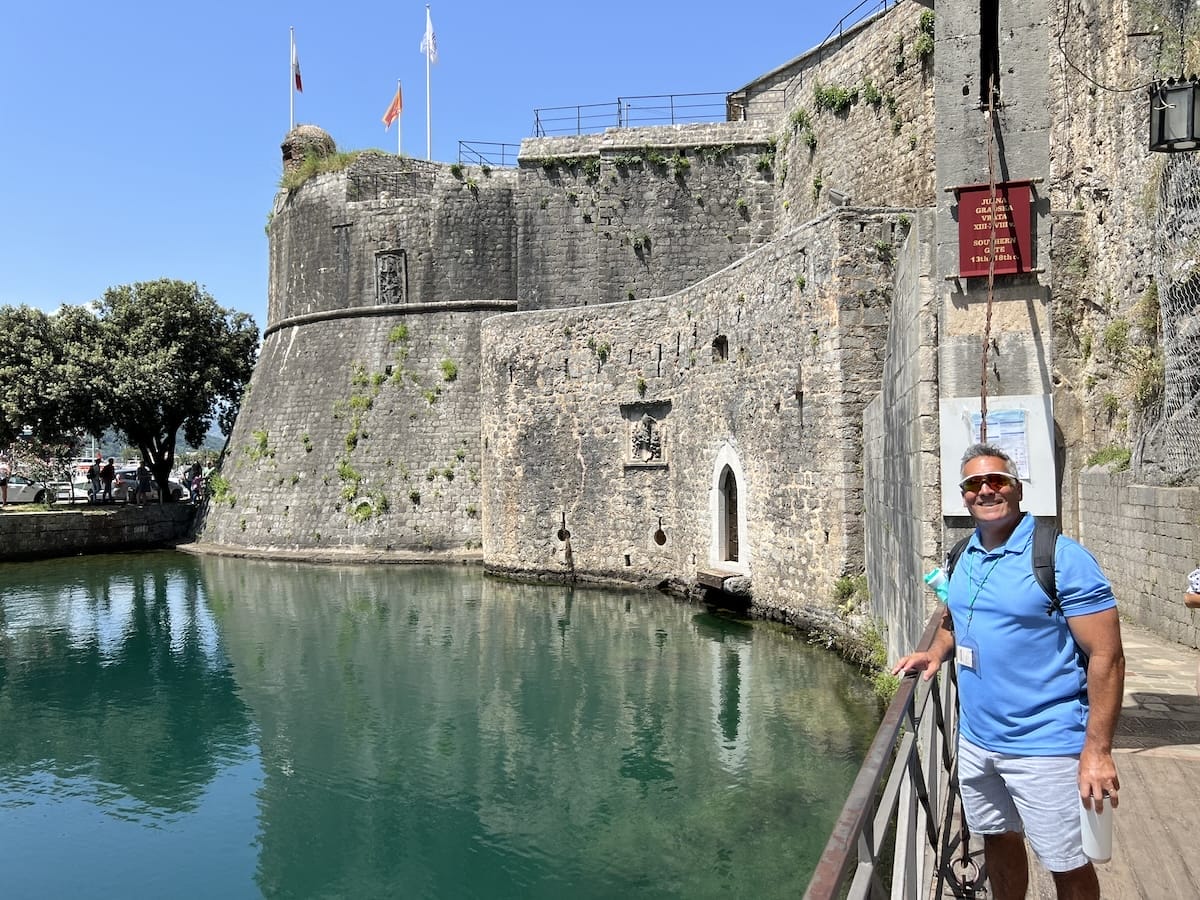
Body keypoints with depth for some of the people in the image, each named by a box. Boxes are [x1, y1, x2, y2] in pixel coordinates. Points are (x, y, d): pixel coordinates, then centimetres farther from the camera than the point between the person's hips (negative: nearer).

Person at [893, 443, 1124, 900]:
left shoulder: (1062, 558, -16)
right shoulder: (964, 557, 5)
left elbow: (1107, 657, -17)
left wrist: (1097, 750, -21)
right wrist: (934, 654, 3)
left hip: (1045, 747, -6)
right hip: (976, 738, 6)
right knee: (998, 840, 20)